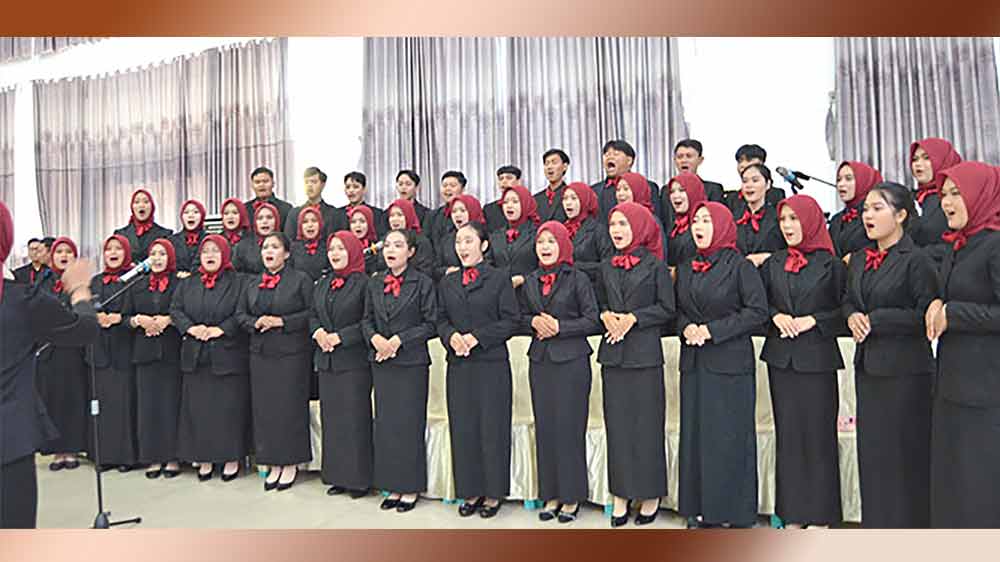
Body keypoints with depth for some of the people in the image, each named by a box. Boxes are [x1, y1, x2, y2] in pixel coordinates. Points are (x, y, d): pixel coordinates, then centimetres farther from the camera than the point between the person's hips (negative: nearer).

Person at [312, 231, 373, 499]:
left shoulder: (364, 283, -8)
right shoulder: (322, 284, 15)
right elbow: (313, 316, 18)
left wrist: (340, 336, -15)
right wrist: (318, 332, -3)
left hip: (354, 361, -7)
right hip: (326, 361, 7)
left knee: (355, 418, -2)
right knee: (332, 418, 11)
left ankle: (358, 478, 9)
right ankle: (338, 476, 21)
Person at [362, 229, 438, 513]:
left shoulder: (422, 283, -5)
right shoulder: (374, 284, 10)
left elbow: (431, 324, -7)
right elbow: (367, 320, 12)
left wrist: (399, 340, -14)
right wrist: (376, 339, -8)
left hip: (411, 362, -5)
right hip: (382, 362, 5)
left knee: (409, 424, 0)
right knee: (385, 424, 8)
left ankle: (411, 488, 13)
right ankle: (393, 486, 21)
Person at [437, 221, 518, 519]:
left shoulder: (500, 278, -1)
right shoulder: (447, 282, 13)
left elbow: (510, 320, -6)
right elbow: (441, 319, 13)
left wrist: (477, 337, -14)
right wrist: (451, 336, -9)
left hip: (492, 364, -4)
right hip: (458, 365, 4)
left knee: (492, 427, 2)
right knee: (462, 428, 7)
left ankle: (493, 494, 15)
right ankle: (471, 491, 21)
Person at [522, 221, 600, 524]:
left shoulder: (578, 279, -4)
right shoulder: (531, 281, 12)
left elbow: (593, 320, -7)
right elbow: (523, 316, 17)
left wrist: (559, 326, -13)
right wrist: (535, 321, -4)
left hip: (571, 361, -5)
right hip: (540, 361, 5)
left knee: (569, 426, -2)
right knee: (544, 427, 7)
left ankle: (571, 496, 12)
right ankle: (550, 495, 18)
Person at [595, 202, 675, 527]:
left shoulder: (655, 265, -2)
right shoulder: (607, 267, 12)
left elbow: (666, 309, -3)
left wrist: (633, 318, -13)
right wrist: (606, 316, -4)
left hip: (645, 353, -4)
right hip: (612, 353, 4)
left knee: (647, 423, 1)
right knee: (617, 424, 7)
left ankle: (650, 494, 14)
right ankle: (621, 494, 16)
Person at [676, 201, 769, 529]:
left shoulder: (739, 266, -4)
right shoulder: (685, 270, 13)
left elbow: (757, 311, -10)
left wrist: (712, 330, -15)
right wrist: (686, 328, -5)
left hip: (730, 363, -5)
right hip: (693, 362, 5)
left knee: (729, 436, -1)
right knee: (694, 434, 7)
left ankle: (735, 513, 12)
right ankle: (699, 508, 19)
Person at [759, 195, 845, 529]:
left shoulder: (830, 264, -1)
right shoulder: (773, 263, 9)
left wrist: (812, 320, -15)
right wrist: (776, 316, -7)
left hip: (817, 358, -3)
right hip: (781, 358, 3)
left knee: (818, 431, 2)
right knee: (787, 432, 8)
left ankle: (819, 513, 15)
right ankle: (792, 512, 19)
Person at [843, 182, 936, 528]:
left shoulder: (916, 260, -12)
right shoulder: (859, 259, 11)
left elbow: (926, 315, -16)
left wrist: (876, 320, -17)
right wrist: (853, 317, -2)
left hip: (904, 369, -7)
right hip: (867, 366, 7)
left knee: (904, 451, 2)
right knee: (871, 447, 14)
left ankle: (907, 526, 18)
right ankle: (876, 522, 28)